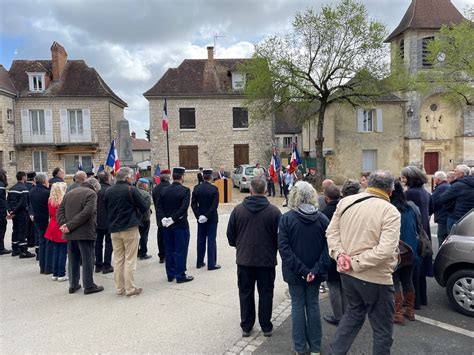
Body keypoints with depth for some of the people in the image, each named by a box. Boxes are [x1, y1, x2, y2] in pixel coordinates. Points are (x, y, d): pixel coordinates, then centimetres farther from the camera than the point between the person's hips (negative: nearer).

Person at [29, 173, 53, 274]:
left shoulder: (31, 191, 1)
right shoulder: (47, 192, -20)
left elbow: (31, 205, 11)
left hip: (38, 220, 7)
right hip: (47, 220, -7)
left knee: (41, 243, 15)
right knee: (49, 243, 2)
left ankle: (42, 267, 20)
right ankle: (48, 268, 5)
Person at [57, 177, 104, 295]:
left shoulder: (69, 193, 15)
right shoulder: (91, 193, -8)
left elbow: (60, 211, 8)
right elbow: (87, 213, -20)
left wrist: (64, 224, -5)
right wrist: (70, 225, -16)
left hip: (70, 234, 7)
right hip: (85, 233, -7)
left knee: (73, 260, 15)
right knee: (88, 259, 3)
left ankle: (73, 285, 23)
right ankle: (89, 286, 9)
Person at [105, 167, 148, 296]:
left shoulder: (108, 191, 5)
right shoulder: (131, 190, -12)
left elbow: (106, 208, 14)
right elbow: (144, 207, -10)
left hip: (114, 229, 5)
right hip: (130, 228, -5)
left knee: (118, 259, 12)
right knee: (130, 260, 1)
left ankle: (119, 288, 19)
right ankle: (130, 289, 7)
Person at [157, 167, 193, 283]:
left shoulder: (165, 190, 4)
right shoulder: (185, 190, -12)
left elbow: (159, 205, 0)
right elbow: (184, 207, -21)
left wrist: (164, 218, -5)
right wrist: (174, 218, -15)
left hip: (167, 225, 6)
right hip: (180, 225, -5)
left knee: (169, 251, 14)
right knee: (180, 251, 3)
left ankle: (170, 275, 22)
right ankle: (180, 275, 9)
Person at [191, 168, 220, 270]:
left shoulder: (196, 188, -1)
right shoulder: (214, 189, -13)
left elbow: (193, 204, -3)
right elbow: (215, 205, -18)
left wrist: (199, 215, -5)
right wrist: (207, 216, -15)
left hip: (200, 218, 4)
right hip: (212, 218, -4)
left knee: (201, 240, 14)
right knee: (211, 241, 2)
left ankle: (199, 262, 23)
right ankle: (211, 264, 6)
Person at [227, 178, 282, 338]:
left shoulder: (238, 209, -7)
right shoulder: (273, 211, -11)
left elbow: (230, 235, 0)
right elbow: (280, 236, -6)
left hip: (244, 259, 1)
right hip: (267, 259, -1)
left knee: (245, 293, 14)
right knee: (266, 293, 13)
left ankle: (246, 327, 23)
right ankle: (266, 327, 23)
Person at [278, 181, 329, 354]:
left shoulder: (286, 218, -13)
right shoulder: (322, 219, -7)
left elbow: (283, 247, -17)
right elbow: (327, 247, -10)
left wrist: (300, 270, -15)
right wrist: (316, 270, -13)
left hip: (294, 273, -2)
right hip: (315, 272, 2)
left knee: (298, 306, 12)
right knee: (313, 305, 16)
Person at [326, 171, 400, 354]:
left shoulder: (345, 201, -1)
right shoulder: (390, 211, -17)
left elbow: (331, 232, 2)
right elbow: (386, 250, -26)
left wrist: (338, 253, -7)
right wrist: (356, 262, -20)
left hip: (347, 273, 6)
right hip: (376, 278, -6)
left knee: (353, 313, 27)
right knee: (383, 329, 15)